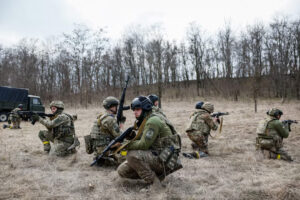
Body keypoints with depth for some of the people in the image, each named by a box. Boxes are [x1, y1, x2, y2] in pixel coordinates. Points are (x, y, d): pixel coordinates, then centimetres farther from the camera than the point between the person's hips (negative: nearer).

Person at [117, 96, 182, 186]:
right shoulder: (145, 122, 13)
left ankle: (153, 181, -12)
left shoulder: (153, 121, -17)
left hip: (164, 160, -9)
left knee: (132, 154, -27)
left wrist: (125, 145, -12)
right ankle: (156, 174, 9)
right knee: (122, 170, 2)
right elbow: (139, 140, 14)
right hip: (154, 156, 9)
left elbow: (143, 145, -24)